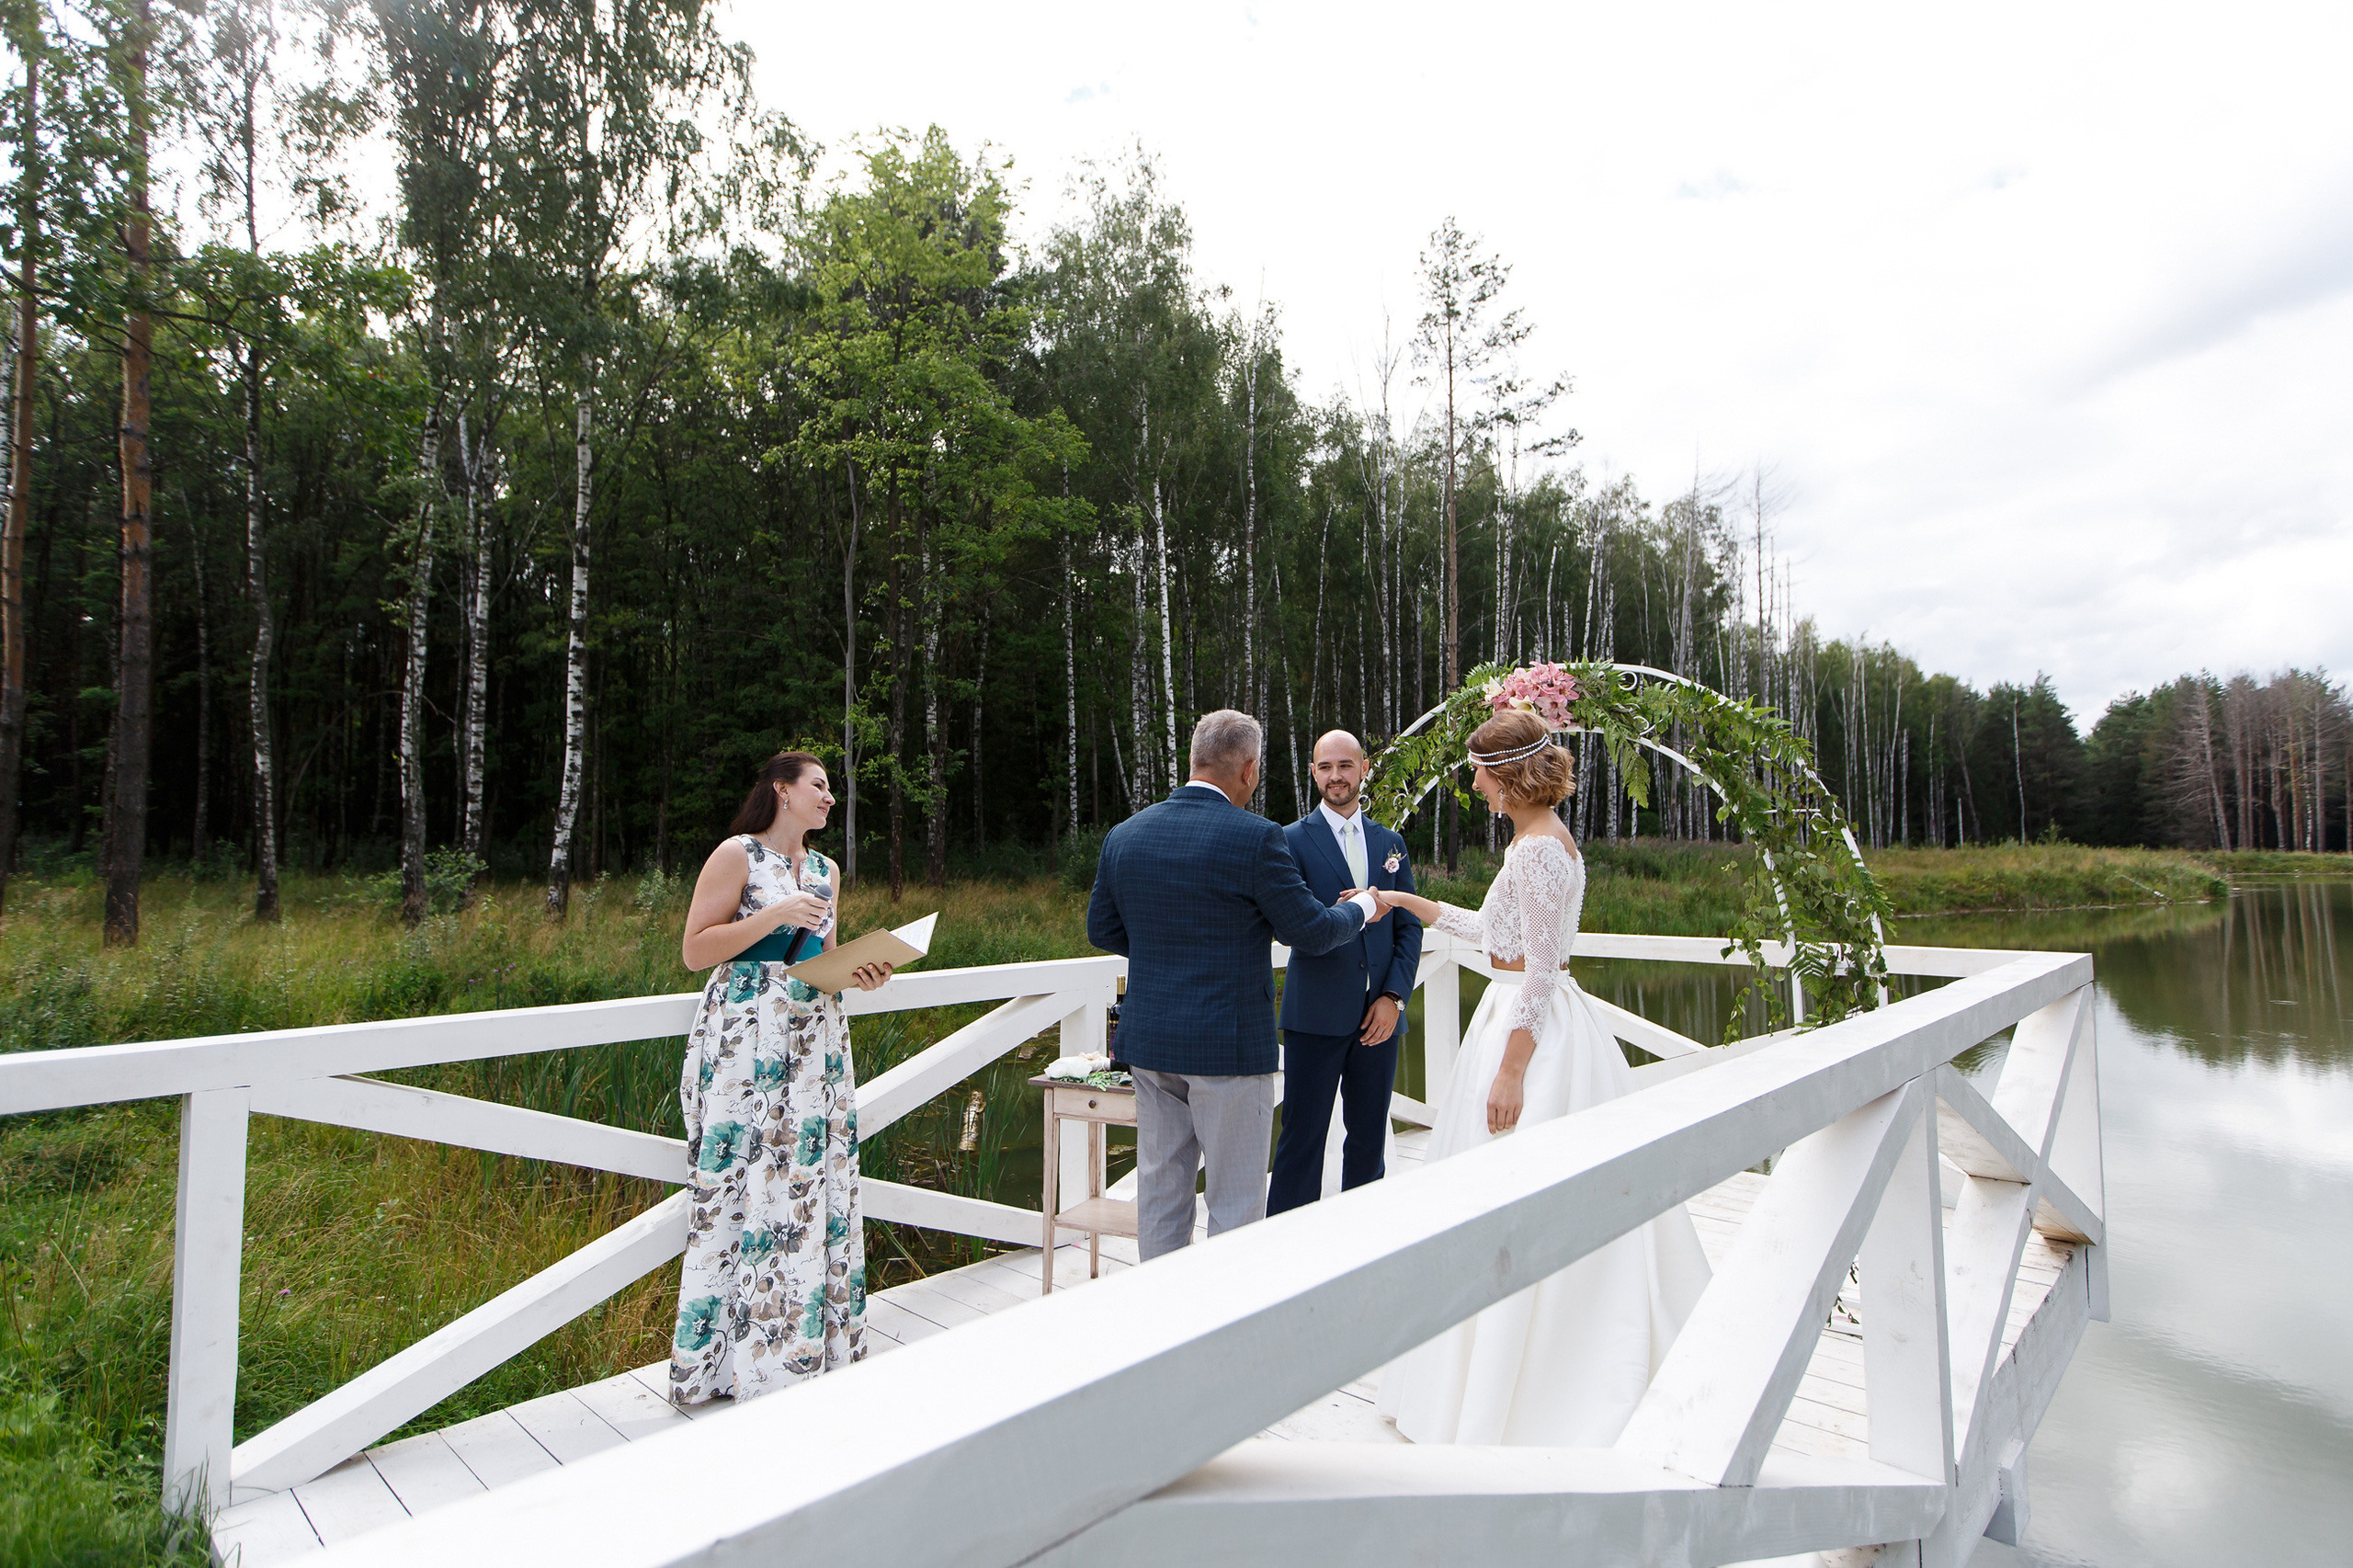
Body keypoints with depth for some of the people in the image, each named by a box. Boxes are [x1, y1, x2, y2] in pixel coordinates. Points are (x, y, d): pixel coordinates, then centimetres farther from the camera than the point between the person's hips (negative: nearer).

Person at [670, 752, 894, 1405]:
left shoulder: (824, 869, 15)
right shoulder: (736, 856, -4)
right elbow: (695, 950, -8)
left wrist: (860, 972, 2)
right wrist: (776, 915, -17)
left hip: (817, 1042, 6)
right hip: (746, 1042, -6)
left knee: (815, 1185, 6)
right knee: (745, 1189, -4)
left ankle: (812, 1345, 18)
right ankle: (733, 1357, 9)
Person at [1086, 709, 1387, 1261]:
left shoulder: (1124, 835, 2)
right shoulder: (1255, 837, -15)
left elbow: (1102, 930, 11)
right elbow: (1312, 932, -7)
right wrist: (1362, 907, 13)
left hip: (1148, 1041, 6)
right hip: (1229, 1045, -6)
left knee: (1160, 1191, 16)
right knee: (1235, 1199, 8)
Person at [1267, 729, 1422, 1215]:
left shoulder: (1391, 843, 12)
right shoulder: (1293, 839, -1)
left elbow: (1410, 928, 10)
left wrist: (1394, 997, -1)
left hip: (1379, 1014, 4)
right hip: (1316, 1015, -4)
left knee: (1370, 1137, 12)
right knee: (1303, 1138, 0)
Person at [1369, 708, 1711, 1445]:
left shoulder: (1539, 848, -18)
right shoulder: (1539, 840, 12)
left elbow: (1541, 970, -21)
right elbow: (1496, 930, 21)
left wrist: (1511, 1072, -21)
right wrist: (1408, 902, 24)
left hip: (1534, 1031, -10)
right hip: (1526, 1017, 10)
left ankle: (1507, 1397, 14)